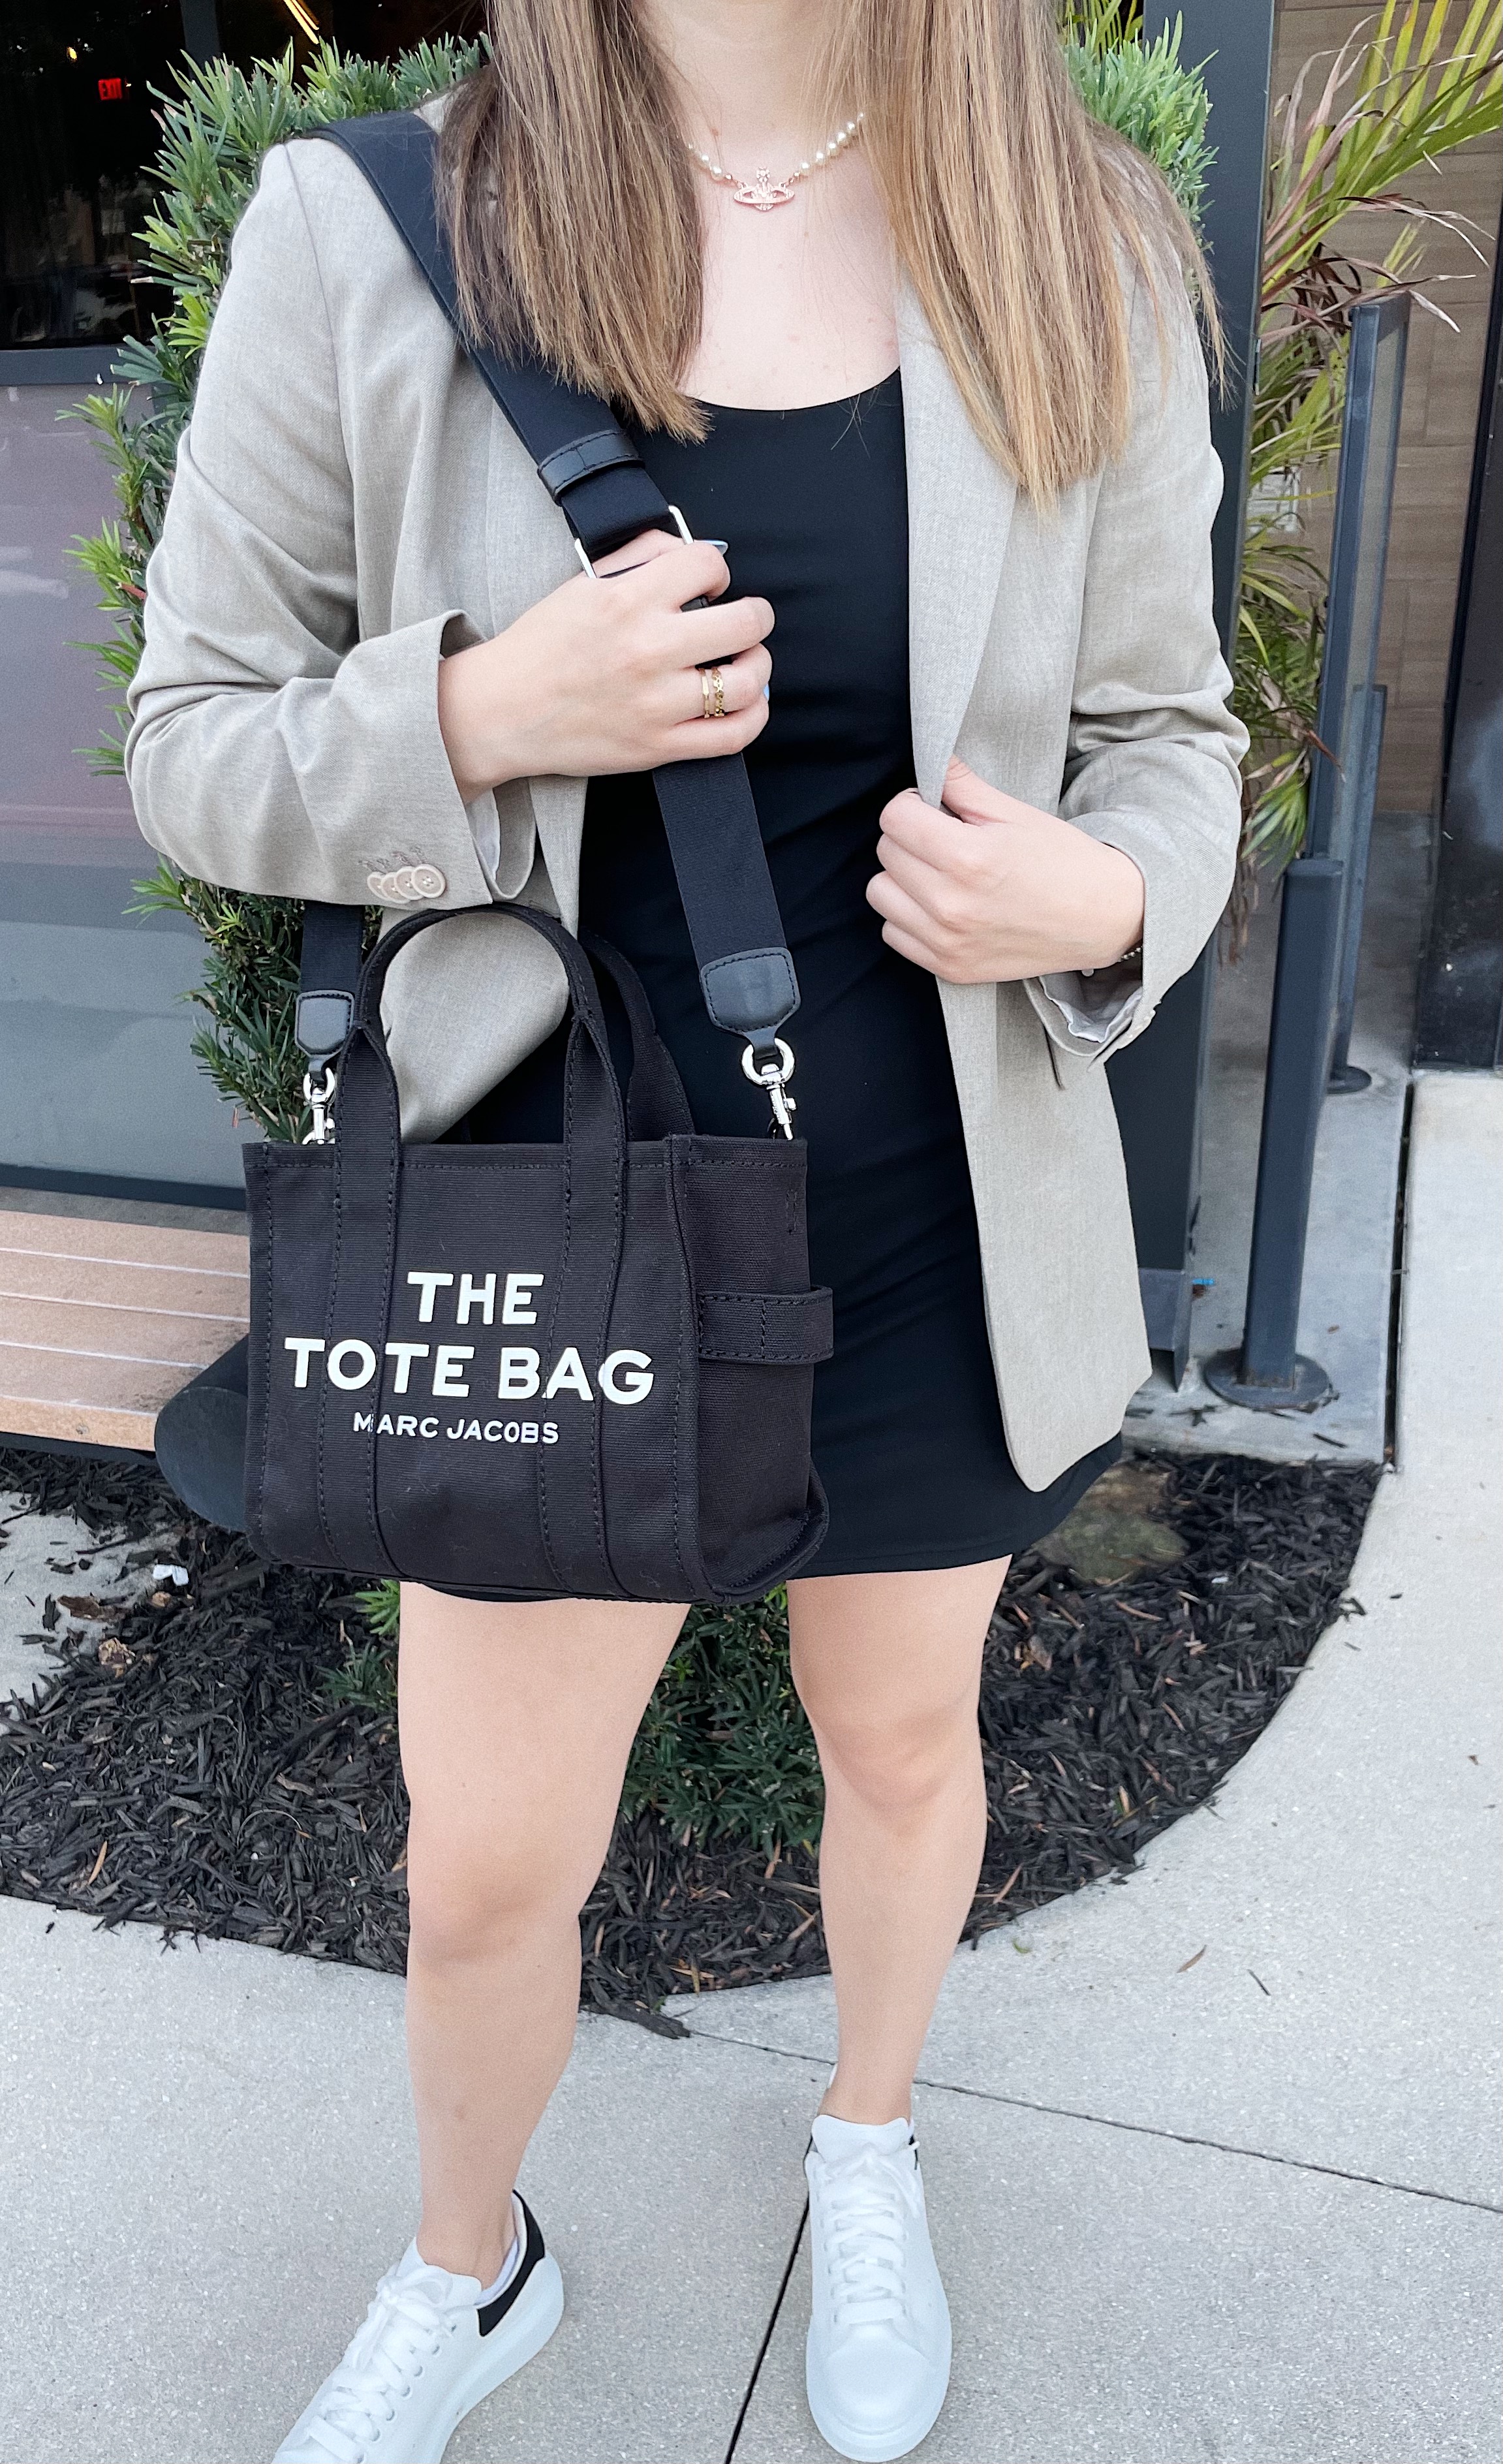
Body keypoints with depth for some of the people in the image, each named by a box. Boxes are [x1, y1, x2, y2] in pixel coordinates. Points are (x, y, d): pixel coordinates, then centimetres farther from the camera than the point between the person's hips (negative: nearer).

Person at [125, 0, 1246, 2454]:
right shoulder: (368, 234, -8)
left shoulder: (1084, 249, -3)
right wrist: (481, 715, -23)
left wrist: (1108, 898, -19)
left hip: (947, 1223, 2)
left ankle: (872, 2139, 59)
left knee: (907, 1745, 23)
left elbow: (1170, 731, 4)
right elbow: (192, 742, -3)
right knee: (484, 1872, 13)